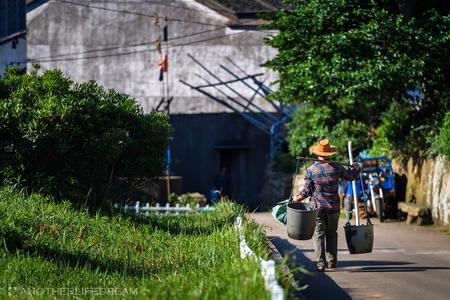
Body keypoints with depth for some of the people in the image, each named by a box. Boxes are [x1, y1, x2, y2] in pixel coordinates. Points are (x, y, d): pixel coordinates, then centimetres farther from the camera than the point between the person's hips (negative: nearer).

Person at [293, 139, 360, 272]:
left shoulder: (311, 170, -6)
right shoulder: (336, 168, -2)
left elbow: (307, 191, -5)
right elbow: (351, 176, 14)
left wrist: (297, 198, 13)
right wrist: (355, 167, 35)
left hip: (317, 206, -2)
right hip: (333, 206, 2)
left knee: (318, 234, 1)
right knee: (332, 233, 16)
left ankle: (321, 264, -5)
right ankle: (332, 261, 15)